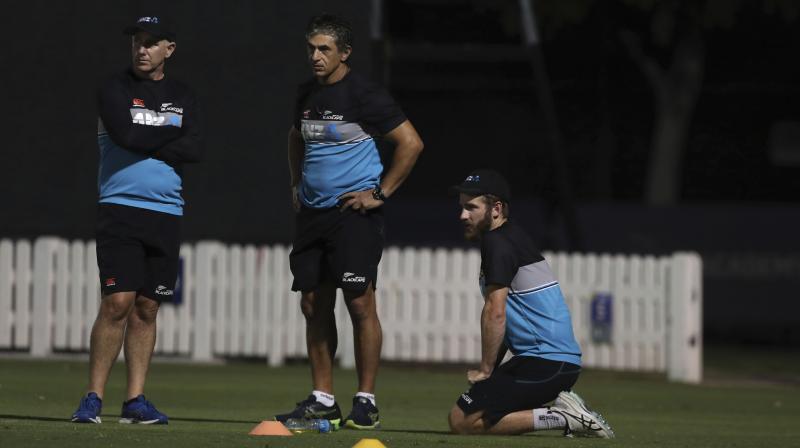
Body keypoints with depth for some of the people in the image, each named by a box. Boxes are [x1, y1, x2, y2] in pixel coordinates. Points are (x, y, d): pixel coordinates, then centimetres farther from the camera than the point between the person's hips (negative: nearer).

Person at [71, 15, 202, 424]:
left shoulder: (181, 97, 13)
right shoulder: (115, 90, 1)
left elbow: (193, 150, -2)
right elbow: (127, 134, -16)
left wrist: (145, 143, -10)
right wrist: (172, 134, -4)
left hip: (166, 212, 4)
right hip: (120, 208, -4)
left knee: (147, 308, 5)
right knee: (118, 302, -13)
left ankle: (135, 400, 8)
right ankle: (93, 398, -8)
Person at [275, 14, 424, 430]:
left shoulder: (364, 94, -10)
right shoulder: (306, 94, 12)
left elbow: (411, 143, -11)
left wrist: (381, 193, -11)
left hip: (353, 212, -7)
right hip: (312, 210, 7)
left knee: (359, 303, -8)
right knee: (314, 305, 6)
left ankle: (366, 401, -4)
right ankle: (322, 400, 12)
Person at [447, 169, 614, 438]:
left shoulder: (496, 242, -10)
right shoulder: (515, 237, 21)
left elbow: (495, 313, -16)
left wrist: (485, 370, -8)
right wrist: (490, 370, 19)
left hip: (545, 363, -10)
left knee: (462, 421, -13)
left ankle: (561, 418, -13)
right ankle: (562, 411, 7)